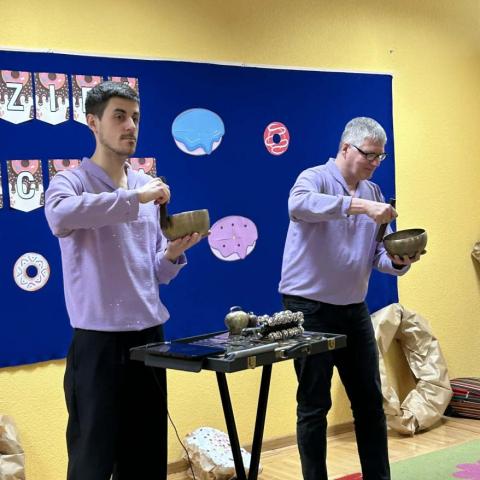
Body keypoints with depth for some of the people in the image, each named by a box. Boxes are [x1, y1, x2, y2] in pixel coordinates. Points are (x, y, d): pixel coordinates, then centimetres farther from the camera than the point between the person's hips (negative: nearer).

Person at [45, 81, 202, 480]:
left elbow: (156, 273, 14)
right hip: (98, 341, -5)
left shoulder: (148, 186, 11)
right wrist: (134, 198, -29)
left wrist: (173, 254, -8)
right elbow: (59, 216, -32)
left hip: (149, 335, 6)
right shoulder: (70, 182, -5)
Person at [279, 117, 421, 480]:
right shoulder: (315, 178, -9)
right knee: (314, 404, 2)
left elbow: (377, 255, 7)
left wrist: (398, 262, -16)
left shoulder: (373, 192, 11)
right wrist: (359, 205, -39)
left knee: (370, 400, 12)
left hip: (354, 309, 7)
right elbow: (298, 205, -34)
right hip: (310, 308, -6)